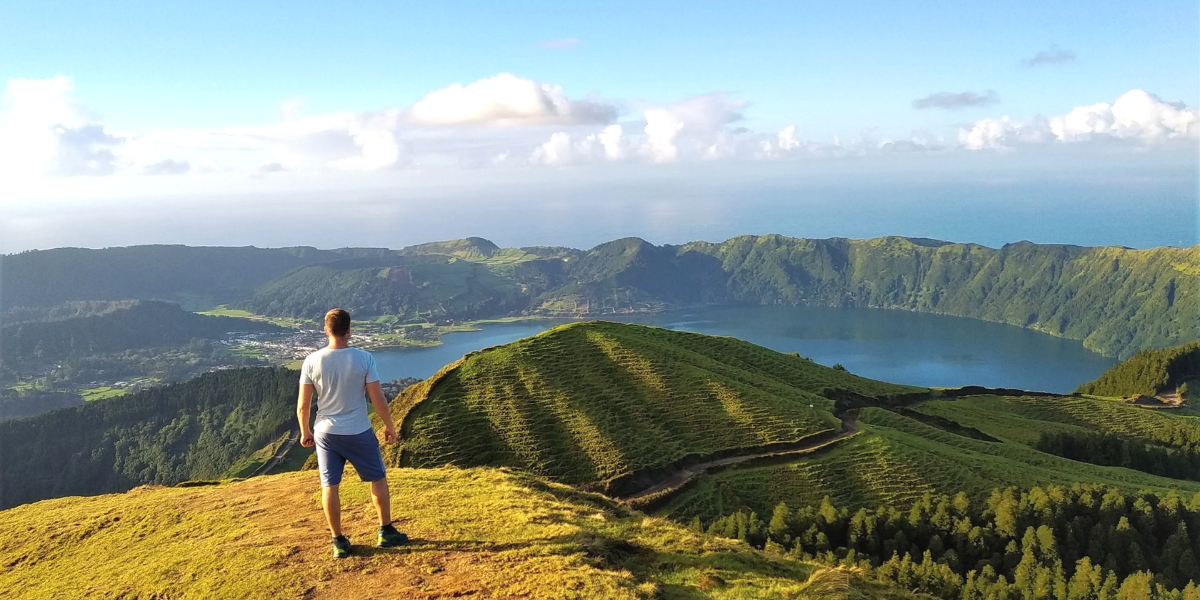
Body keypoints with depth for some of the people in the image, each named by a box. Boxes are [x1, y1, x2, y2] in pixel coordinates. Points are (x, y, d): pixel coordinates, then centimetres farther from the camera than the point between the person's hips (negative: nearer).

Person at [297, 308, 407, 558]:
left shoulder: (312, 361, -9)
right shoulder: (364, 358, -14)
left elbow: (303, 405, -5)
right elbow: (378, 400, -10)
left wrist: (305, 432, 12)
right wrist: (389, 426, 5)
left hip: (326, 433, 2)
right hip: (359, 433, -1)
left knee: (330, 486, 11)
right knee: (378, 479, 16)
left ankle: (339, 542, 18)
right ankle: (386, 532, 25)